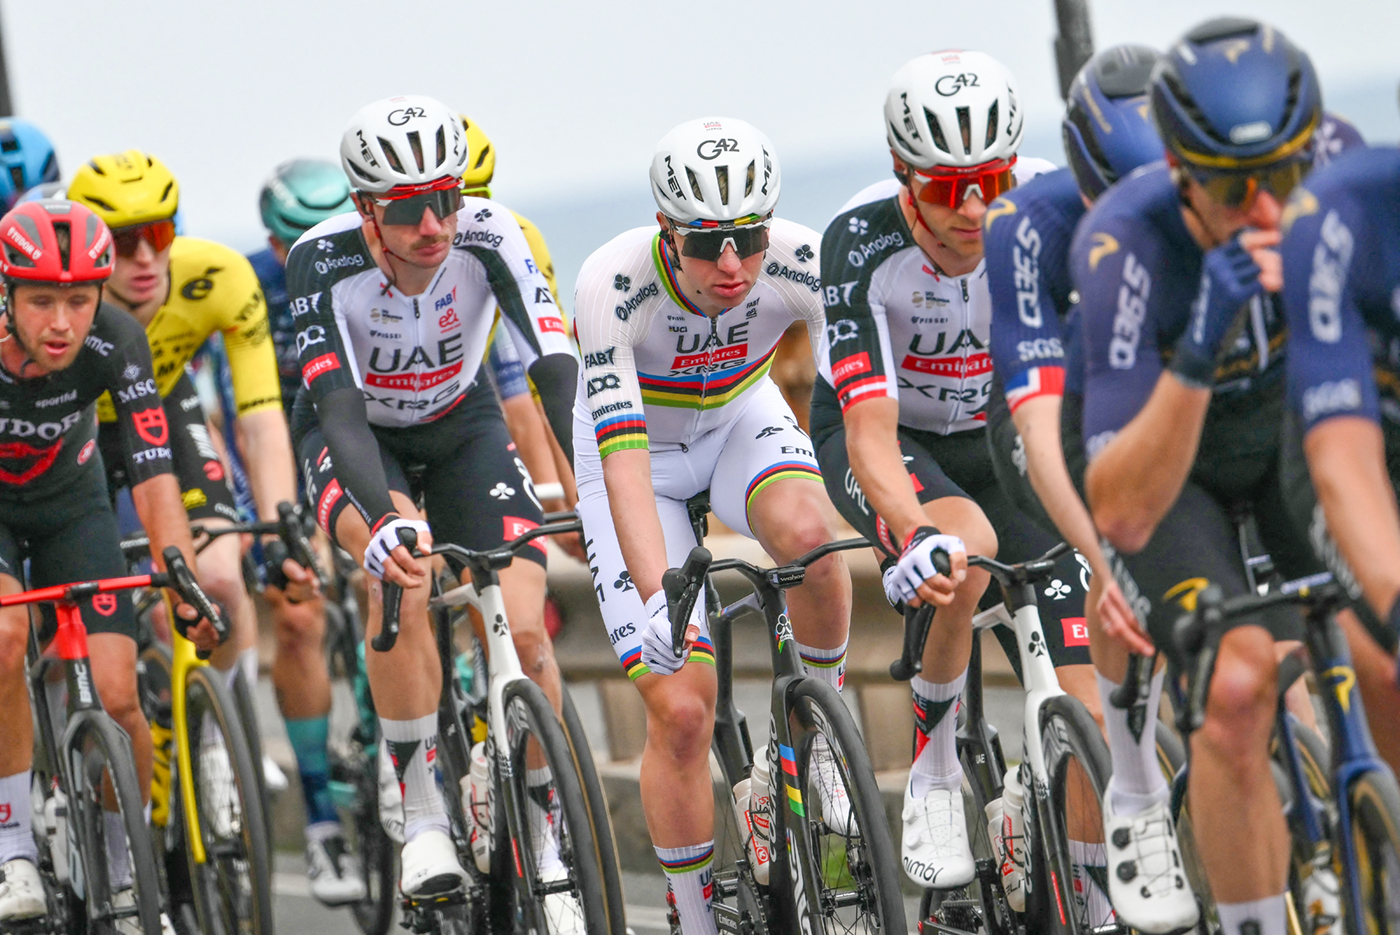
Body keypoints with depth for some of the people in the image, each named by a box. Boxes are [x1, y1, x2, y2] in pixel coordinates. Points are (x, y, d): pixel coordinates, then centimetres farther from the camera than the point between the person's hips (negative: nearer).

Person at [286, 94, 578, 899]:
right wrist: (387, 521, -58)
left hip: (460, 422, 2)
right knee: (402, 571, -33)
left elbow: (559, 366, -35)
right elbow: (339, 408, -41)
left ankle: (549, 835, 4)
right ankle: (422, 818, -22)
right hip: (355, 436, -2)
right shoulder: (324, 260, -31)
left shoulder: (488, 236, -27)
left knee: (525, 628, -16)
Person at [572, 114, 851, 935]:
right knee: (680, 707, -12)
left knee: (808, 532, -35)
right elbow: (622, 454, -41)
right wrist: (656, 595, -52)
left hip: (741, 420, 2)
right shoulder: (614, 284, -34)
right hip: (642, 454, -1)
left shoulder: (803, 265, -27)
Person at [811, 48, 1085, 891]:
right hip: (885, 437, -2)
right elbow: (871, 428, -38)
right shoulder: (861, 243, -31)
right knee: (965, 547, -37)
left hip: (1002, 434, 3)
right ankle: (932, 781, -16)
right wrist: (919, 534, -57)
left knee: (1084, 703, -13)